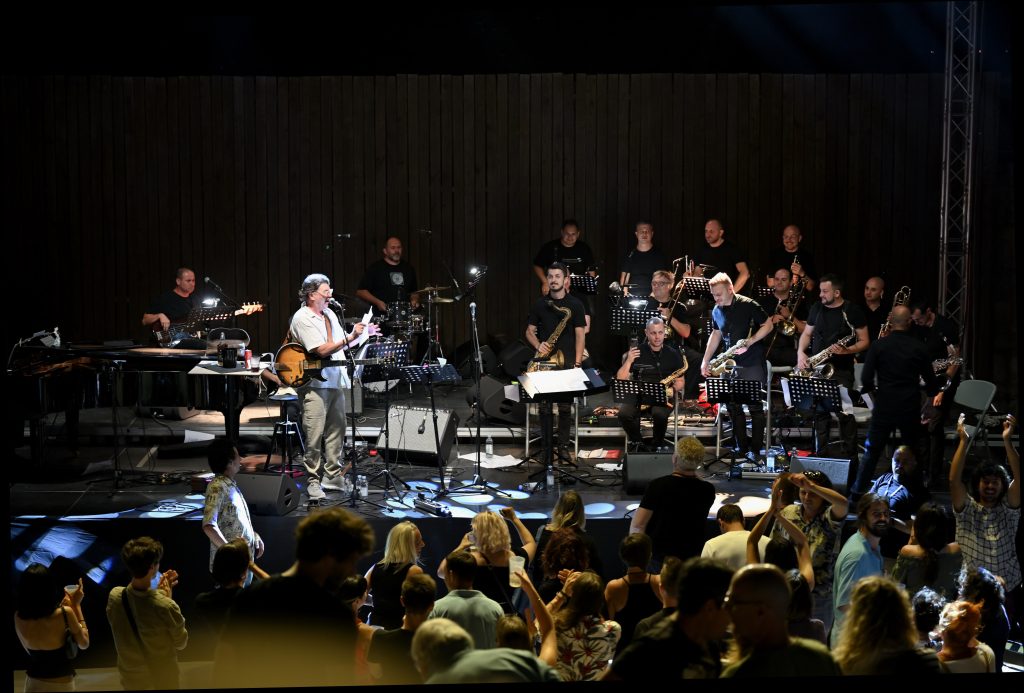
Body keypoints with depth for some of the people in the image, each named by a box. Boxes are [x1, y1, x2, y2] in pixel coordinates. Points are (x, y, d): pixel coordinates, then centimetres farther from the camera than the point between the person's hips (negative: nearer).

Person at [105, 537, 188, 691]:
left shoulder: (114, 596, -18)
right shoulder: (166, 606, -32)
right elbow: (181, 643, -14)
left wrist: (158, 592, 3)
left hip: (130, 677, 4)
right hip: (162, 680, -4)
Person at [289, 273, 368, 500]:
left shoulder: (330, 314, 15)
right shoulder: (302, 318, -12)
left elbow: (340, 344, 25)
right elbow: (322, 350, -19)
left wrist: (359, 334, 10)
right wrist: (350, 338, -20)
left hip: (335, 381, 8)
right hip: (315, 382, -8)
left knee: (336, 431, 11)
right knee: (314, 436, -7)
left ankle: (333, 475, 19)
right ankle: (313, 481, 1)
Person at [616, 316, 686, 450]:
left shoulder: (673, 354, 4)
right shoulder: (636, 352, 3)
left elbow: (680, 382, 9)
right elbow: (620, 381, -1)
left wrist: (672, 389, -13)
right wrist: (629, 361, -14)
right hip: (638, 395, 1)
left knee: (659, 414, -35)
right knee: (624, 413, -31)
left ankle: (657, 445, -6)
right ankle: (637, 443, -4)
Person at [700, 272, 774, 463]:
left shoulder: (748, 305, -12)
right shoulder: (717, 311, 8)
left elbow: (768, 325, -8)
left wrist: (749, 342, -19)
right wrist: (705, 360, 16)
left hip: (752, 363, -6)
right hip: (730, 364, 6)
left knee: (755, 406, -5)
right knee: (733, 406, 4)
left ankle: (755, 450, -1)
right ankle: (741, 447, 14)